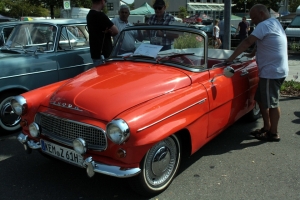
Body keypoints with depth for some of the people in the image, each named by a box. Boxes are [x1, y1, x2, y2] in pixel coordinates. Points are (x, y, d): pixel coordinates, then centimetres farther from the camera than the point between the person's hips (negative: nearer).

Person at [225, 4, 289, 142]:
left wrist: (231, 58, -26)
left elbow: (247, 42, -24)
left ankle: (273, 133, 10)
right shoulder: (274, 23, 16)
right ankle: (267, 128, 25)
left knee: (271, 103, -1)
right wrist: (252, 54, 14)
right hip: (274, 70, 10)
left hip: (272, 71, -10)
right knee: (262, 100, 16)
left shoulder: (264, 25, -16)